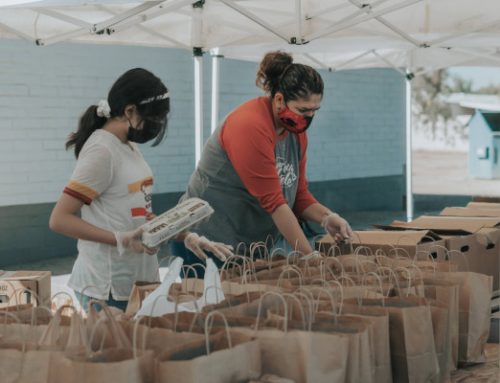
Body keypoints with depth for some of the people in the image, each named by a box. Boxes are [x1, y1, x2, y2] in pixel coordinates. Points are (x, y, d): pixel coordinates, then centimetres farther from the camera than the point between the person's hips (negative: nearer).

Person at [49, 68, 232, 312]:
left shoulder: (130, 147, 10)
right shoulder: (101, 150, -15)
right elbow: (59, 220, -18)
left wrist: (187, 237, 7)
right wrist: (121, 240, -24)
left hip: (138, 280, 8)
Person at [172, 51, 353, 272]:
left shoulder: (296, 131, 4)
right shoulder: (250, 127, -21)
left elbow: (299, 194, 9)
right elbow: (272, 201, -23)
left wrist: (325, 217, -12)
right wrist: (309, 256, -21)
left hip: (253, 245, 8)